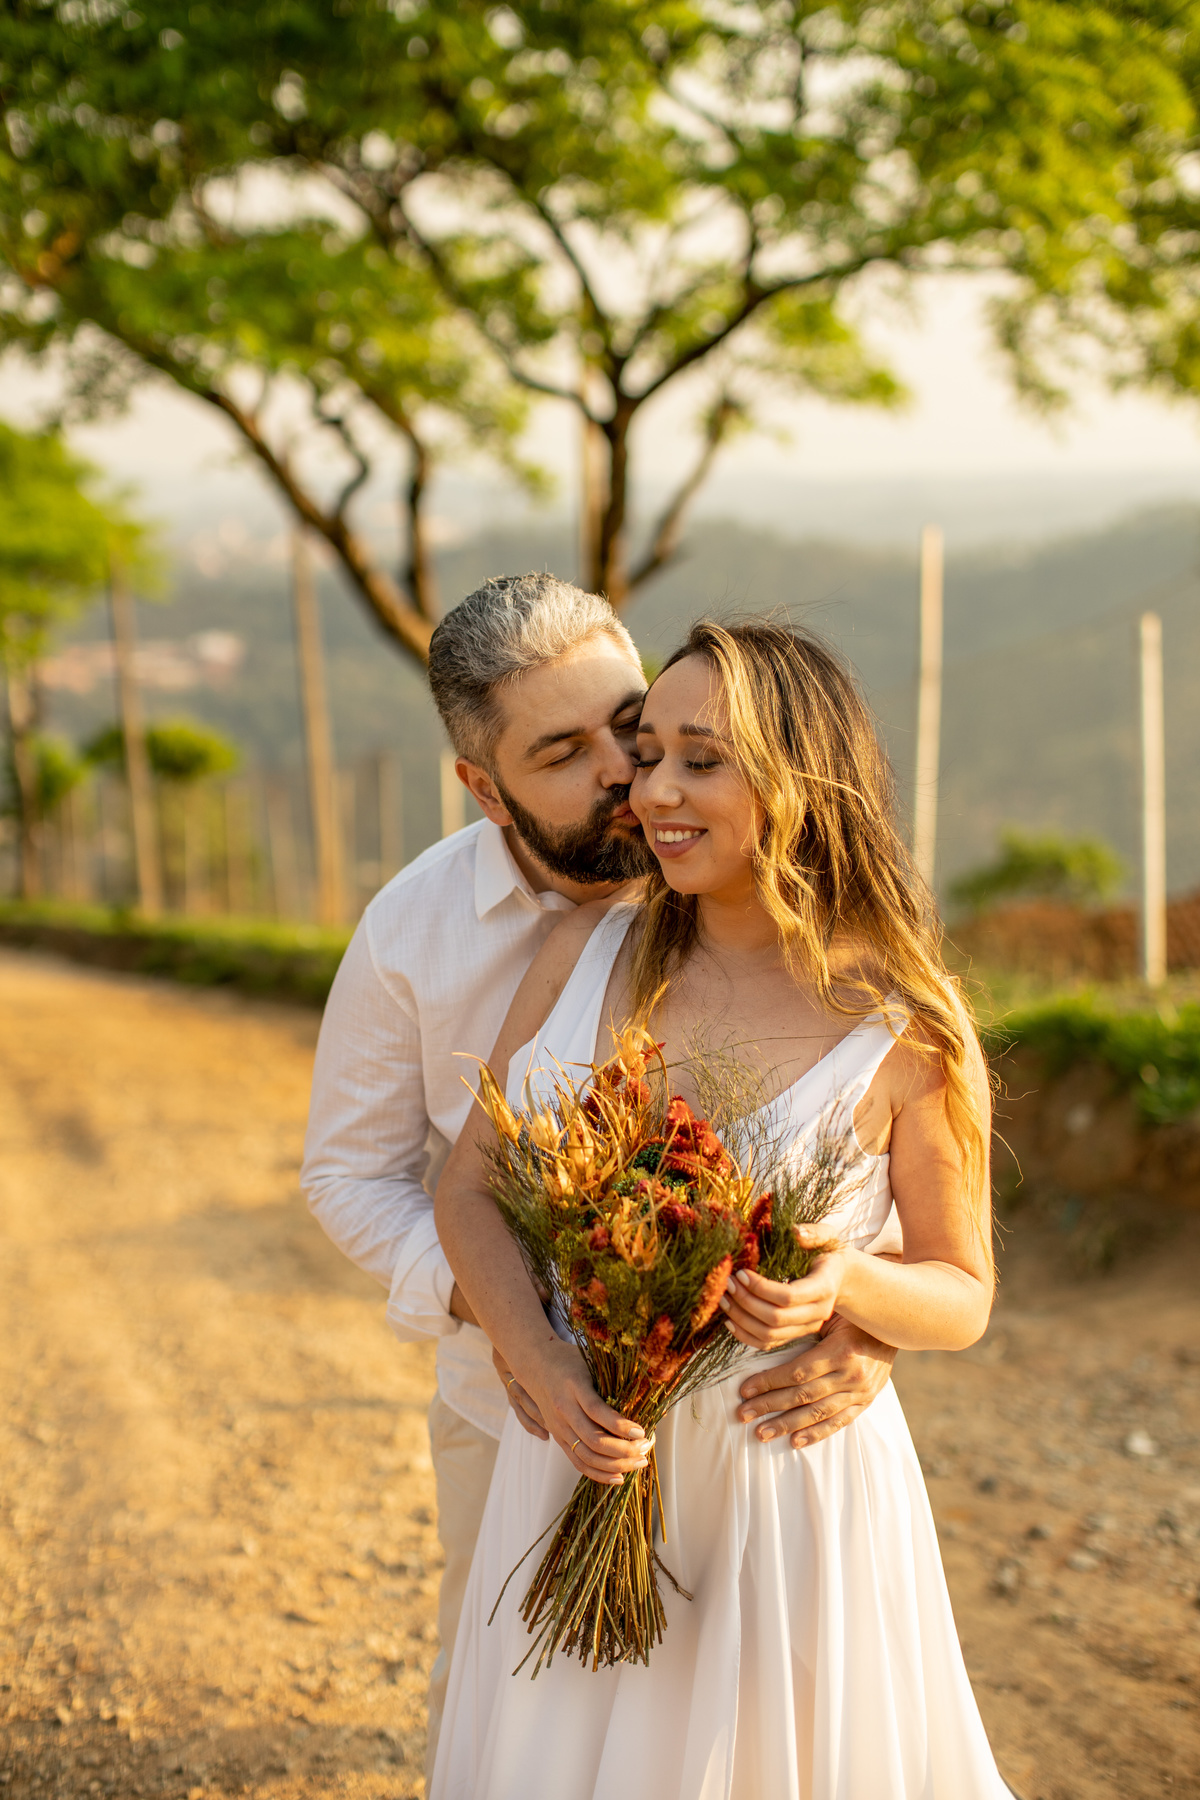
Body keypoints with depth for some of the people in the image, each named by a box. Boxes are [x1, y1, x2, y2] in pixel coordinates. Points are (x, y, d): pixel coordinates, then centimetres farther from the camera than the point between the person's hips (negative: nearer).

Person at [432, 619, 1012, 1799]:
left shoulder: (903, 1031, -12)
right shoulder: (587, 953, -3)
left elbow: (962, 1295, -2)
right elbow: (470, 1190, -1)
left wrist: (843, 1286, -25)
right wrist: (543, 1368, -19)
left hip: (783, 1487, -3)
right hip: (584, 1456, 3)